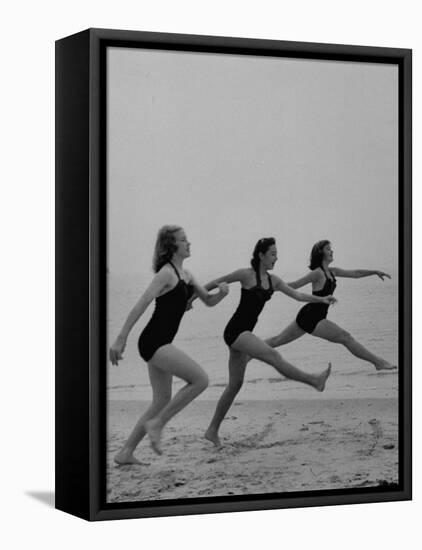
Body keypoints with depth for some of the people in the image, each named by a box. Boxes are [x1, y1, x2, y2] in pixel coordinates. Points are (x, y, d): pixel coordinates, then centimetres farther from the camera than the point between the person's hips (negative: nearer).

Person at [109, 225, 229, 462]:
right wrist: (121, 339, -23)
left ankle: (126, 453, 18)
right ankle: (156, 424, -7)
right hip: (154, 342, -10)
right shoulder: (167, 273, -12)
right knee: (201, 379, -14)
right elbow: (141, 305, -18)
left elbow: (209, 301, 23)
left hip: (160, 344, 10)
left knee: (162, 401, 13)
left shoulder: (185, 274, 15)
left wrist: (222, 293, -2)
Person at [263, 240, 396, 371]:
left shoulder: (331, 272, 11)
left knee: (278, 340, 16)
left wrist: (375, 271, 7)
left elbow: (355, 273, 15)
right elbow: (293, 286, -12)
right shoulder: (317, 273, -16)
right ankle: (378, 362, -1)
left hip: (306, 316, 9)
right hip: (312, 319, -9)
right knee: (346, 338, -6)